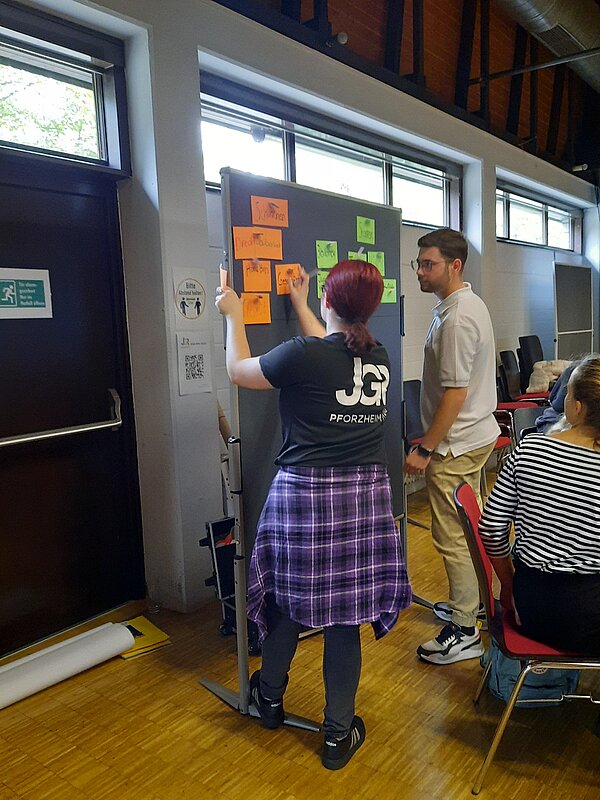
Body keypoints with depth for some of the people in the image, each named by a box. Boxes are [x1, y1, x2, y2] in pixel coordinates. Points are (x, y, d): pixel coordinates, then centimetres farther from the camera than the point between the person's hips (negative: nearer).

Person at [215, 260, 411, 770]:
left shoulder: (304, 355, -14)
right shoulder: (379, 358, 3)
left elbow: (239, 371, 2)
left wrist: (234, 314, 16)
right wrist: (299, 306, 35)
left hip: (305, 492, -4)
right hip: (366, 495, 4)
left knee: (291, 596, 17)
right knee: (343, 616, 12)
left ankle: (270, 697, 42)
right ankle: (339, 734, 27)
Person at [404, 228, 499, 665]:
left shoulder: (456, 319, -23)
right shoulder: (470, 304, 11)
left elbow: (455, 394, -25)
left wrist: (424, 449, -20)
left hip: (457, 445, -11)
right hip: (477, 433, 11)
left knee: (453, 537, -1)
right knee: (468, 529, 22)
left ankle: (464, 633, 12)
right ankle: (471, 602, 38)